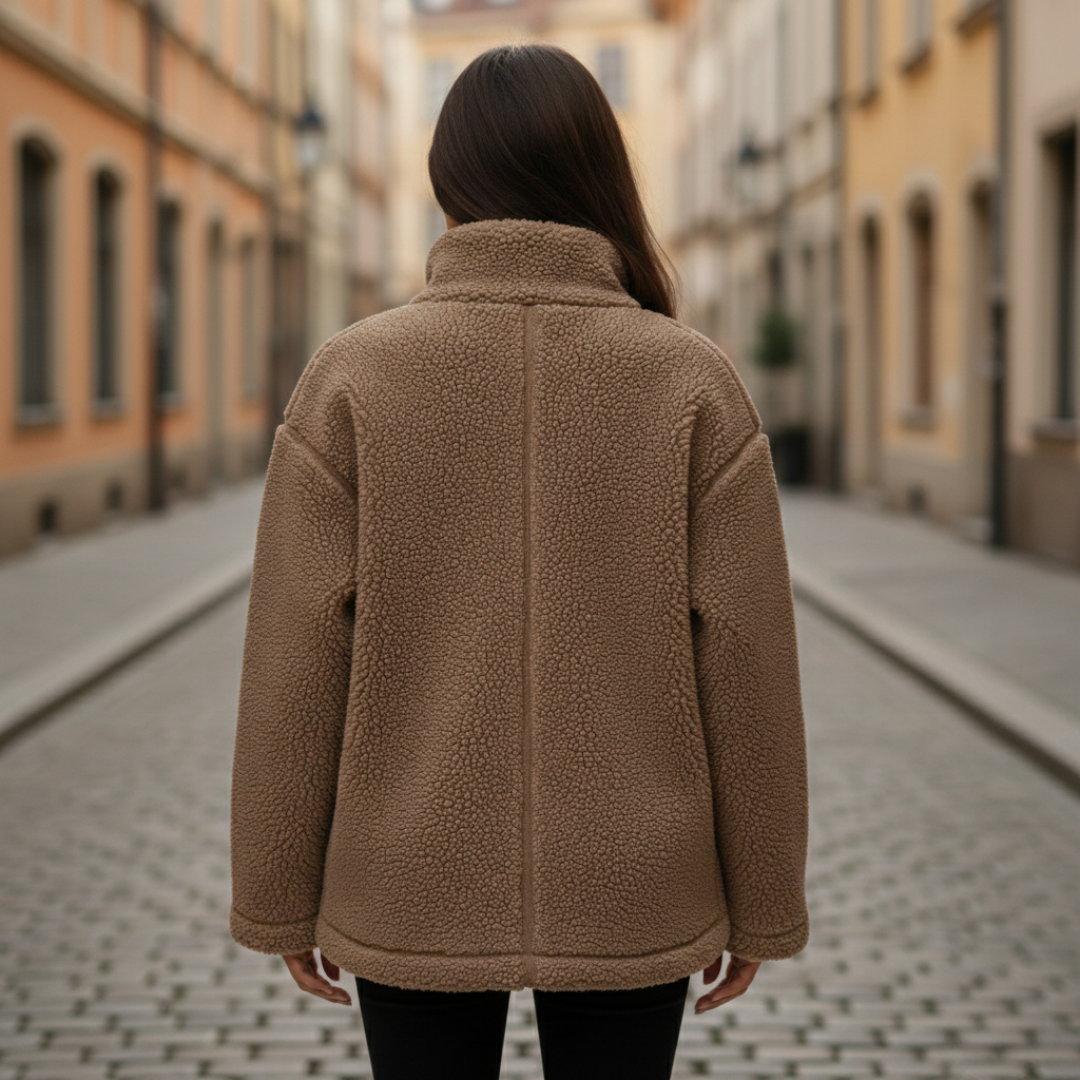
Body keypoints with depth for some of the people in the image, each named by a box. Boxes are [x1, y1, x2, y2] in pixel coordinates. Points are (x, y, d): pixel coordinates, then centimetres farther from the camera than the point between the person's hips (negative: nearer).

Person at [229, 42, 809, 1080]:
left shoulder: (350, 377, -9)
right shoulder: (694, 382, -8)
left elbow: (296, 665, -8)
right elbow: (745, 665, -7)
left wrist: (283, 900, 3)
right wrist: (760, 906, 5)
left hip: (415, 895, 0)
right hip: (627, 901, 0)